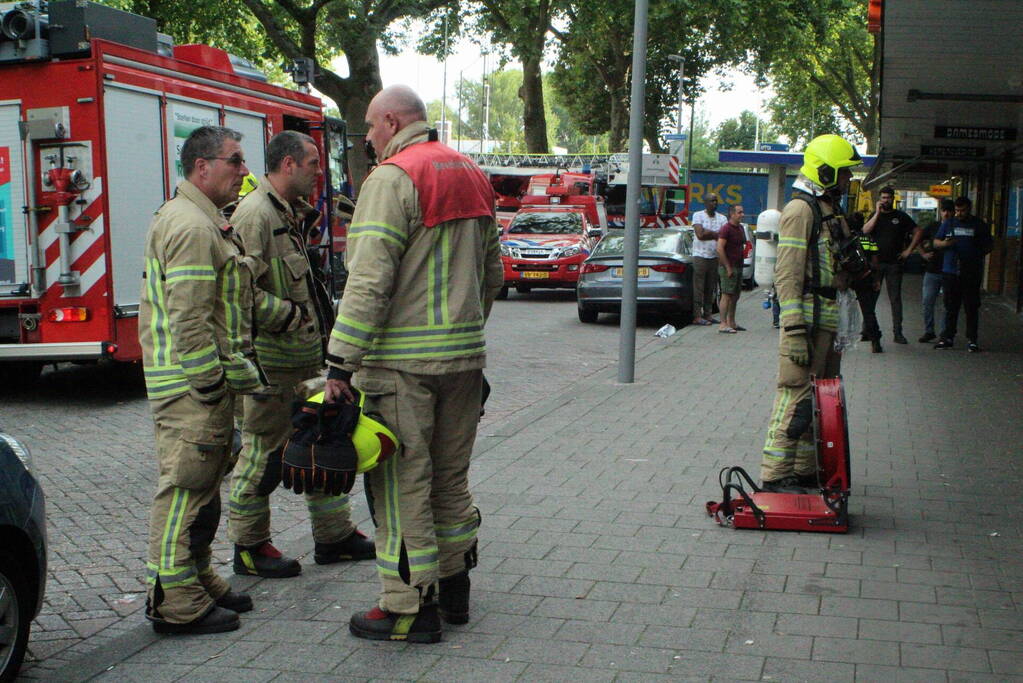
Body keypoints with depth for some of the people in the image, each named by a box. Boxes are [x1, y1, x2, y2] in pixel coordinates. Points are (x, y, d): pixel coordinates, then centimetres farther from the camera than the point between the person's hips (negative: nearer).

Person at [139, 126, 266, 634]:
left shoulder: (202, 221, 19)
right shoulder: (191, 227, -17)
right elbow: (188, 317, -23)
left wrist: (239, 373, 22)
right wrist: (209, 383, -21)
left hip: (203, 383, 11)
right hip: (192, 386, -11)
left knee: (201, 487, 18)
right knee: (186, 488, -5)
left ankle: (198, 580, 29)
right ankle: (177, 604, 3)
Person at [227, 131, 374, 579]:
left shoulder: (291, 214, 17)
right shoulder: (254, 214, -16)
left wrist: (323, 320, 16)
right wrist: (292, 316, -19)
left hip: (305, 357, 10)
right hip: (272, 361, -10)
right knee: (264, 451, 0)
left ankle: (333, 534, 25)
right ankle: (249, 547, 13)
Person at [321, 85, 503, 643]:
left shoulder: (392, 179, -12)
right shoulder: (472, 177, 14)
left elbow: (369, 281, -20)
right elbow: (492, 273, 20)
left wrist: (341, 362, -18)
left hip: (403, 362, -8)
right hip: (465, 356, 8)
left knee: (402, 484, -1)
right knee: (451, 476, 17)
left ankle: (410, 608, 6)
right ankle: (453, 589, 28)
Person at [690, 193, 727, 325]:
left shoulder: (722, 218, 10)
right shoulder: (698, 215, -3)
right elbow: (700, 235, -15)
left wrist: (708, 233, -13)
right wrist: (716, 234, -8)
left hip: (715, 257, 5)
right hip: (700, 256, -5)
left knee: (711, 288, 7)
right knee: (699, 288, -5)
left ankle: (708, 314, 14)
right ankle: (697, 316, -5)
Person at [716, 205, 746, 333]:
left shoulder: (740, 228, 14)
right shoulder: (726, 228, -13)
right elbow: (720, 249, -19)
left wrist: (740, 266, 16)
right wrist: (728, 267, -20)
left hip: (738, 267, 9)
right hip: (728, 267, -9)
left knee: (735, 295, 12)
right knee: (727, 295, -9)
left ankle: (731, 323, 19)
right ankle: (723, 325, -8)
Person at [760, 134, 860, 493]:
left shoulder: (831, 211, 21)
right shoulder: (801, 210, -10)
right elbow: (788, 275, -17)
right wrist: (794, 330, -23)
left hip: (830, 320, 10)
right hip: (808, 318, -10)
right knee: (796, 395, -9)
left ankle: (806, 470, 23)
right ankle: (775, 474, -5)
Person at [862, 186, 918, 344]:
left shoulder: (901, 217, 8)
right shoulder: (875, 215, 7)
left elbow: (917, 233, 12)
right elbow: (865, 231, -11)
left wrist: (908, 250, 3)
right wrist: (877, 213, -14)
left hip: (894, 264, 0)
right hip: (875, 262, 0)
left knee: (895, 298, 0)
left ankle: (897, 332, 1)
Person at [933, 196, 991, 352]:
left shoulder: (979, 225, 5)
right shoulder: (948, 223, 11)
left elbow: (988, 246, 9)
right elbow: (936, 242, 10)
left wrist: (977, 256, -5)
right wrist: (945, 243, -11)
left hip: (971, 273, -2)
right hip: (950, 271, 2)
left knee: (972, 307, -1)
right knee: (951, 306, 6)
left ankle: (972, 340, 4)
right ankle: (947, 337, 13)